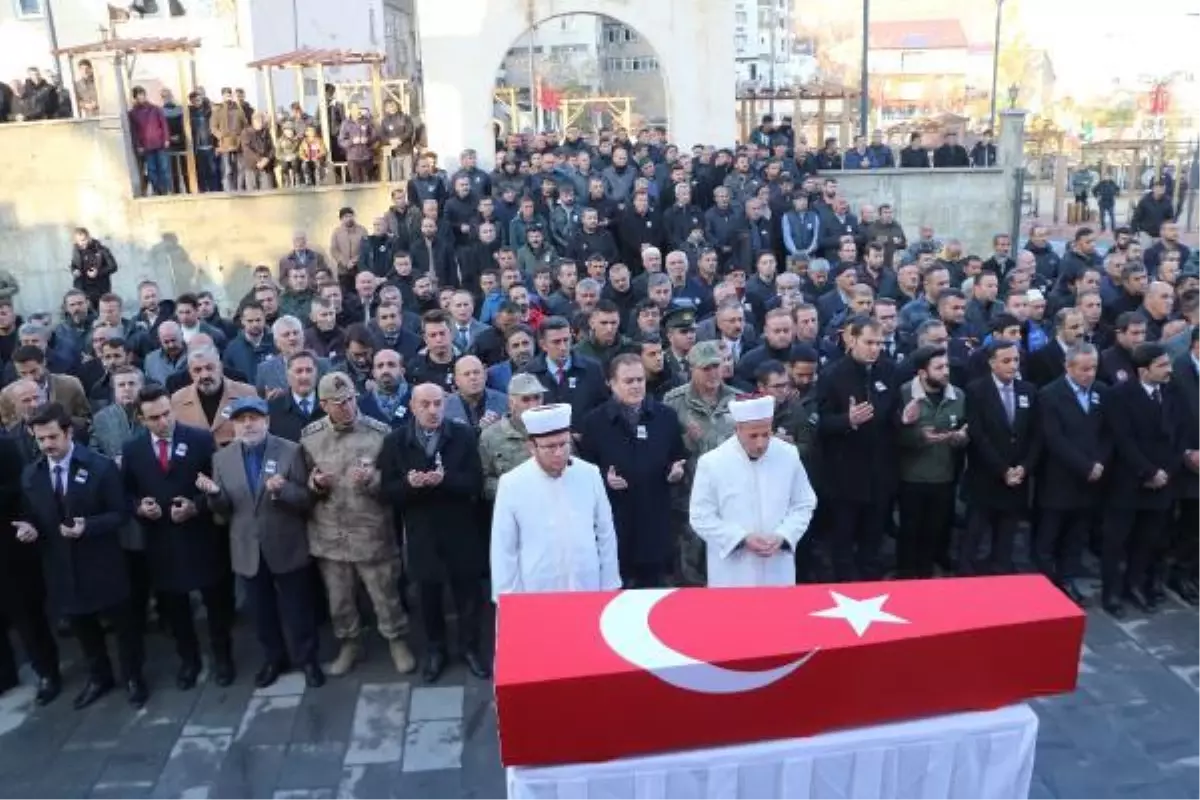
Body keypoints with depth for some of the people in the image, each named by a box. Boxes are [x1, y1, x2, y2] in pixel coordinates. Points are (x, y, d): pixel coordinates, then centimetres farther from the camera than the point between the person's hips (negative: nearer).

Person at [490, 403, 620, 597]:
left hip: (588, 592, 2)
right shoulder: (511, 484, -10)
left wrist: (609, 587, 7)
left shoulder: (590, 475, -4)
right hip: (535, 596, -2)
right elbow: (503, 550, -3)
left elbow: (606, 535, 5)